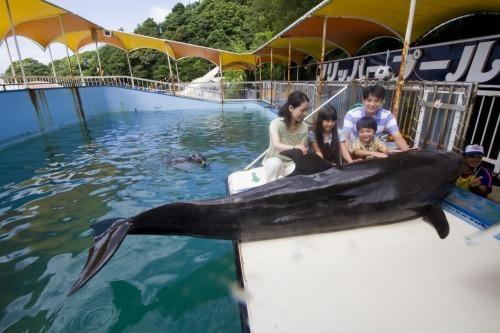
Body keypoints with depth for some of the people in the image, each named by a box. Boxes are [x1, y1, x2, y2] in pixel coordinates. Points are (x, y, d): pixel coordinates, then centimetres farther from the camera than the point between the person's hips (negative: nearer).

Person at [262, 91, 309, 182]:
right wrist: (294, 147, -53)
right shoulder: (277, 123, -19)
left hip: (292, 163, 3)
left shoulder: (304, 127, -8)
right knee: (276, 163, -36)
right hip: (274, 160, -2)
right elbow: (276, 145, -35)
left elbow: (301, 149, -8)